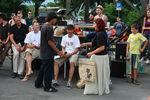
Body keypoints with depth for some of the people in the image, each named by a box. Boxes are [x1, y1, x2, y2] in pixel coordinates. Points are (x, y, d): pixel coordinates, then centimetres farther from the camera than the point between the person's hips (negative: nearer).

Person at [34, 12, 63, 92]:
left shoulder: (43, 26, 12)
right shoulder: (49, 28, -19)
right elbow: (50, 41, -22)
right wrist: (58, 51, -17)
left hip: (43, 52, 10)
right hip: (48, 53, -10)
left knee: (43, 68, 20)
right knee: (48, 70, -2)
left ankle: (38, 83, 29)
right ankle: (47, 87, 5)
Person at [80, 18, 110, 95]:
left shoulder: (100, 34, -20)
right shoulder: (103, 33, 9)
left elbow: (102, 47, -24)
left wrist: (92, 53, -19)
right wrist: (86, 44, 20)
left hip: (99, 57, -9)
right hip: (104, 56, 9)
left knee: (98, 74, 3)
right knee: (103, 74, 17)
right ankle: (104, 89, 26)